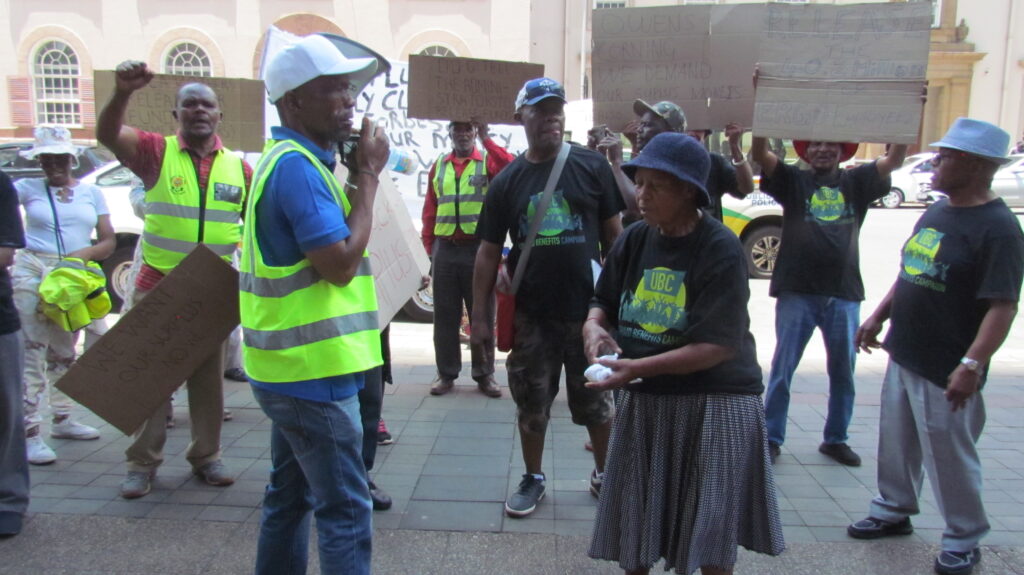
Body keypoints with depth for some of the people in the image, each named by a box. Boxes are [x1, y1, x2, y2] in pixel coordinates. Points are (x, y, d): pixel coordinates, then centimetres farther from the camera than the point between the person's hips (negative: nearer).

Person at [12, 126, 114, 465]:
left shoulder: (92, 193, 10)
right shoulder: (27, 189, 4)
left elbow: (108, 241, 5)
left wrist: (86, 253, -12)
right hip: (33, 274, -3)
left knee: (65, 353, 15)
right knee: (32, 354, -7)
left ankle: (62, 419, 28)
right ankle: (30, 433, -4)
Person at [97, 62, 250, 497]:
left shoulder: (238, 167, 7)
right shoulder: (157, 151, -2)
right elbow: (108, 134, -20)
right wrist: (123, 92, -38)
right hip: (158, 287, -2)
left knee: (209, 378, 10)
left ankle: (206, 457, 24)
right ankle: (143, 463, 19)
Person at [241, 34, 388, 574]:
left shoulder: (289, 160, 15)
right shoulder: (297, 166, -18)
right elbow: (341, 264, -23)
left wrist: (357, 175, 5)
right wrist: (367, 175, -15)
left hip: (292, 367, 11)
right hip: (313, 371, -11)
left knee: (290, 496, 21)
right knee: (346, 510, -1)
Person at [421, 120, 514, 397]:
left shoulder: (488, 161, 4)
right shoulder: (438, 166, 13)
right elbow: (429, 211, 11)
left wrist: (486, 139, -17)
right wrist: (429, 247, 4)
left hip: (479, 249, -2)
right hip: (445, 250, 3)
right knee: (445, 316, 7)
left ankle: (484, 374, 15)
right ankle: (446, 374, 17)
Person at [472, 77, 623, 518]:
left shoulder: (591, 167, -1)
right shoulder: (507, 181, 2)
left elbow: (613, 233, 3)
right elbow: (489, 252, 3)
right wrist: (480, 314, 0)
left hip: (587, 309, -1)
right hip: (530, 314, 1)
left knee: (595, 400, 13)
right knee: (531, 403, 12)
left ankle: (604, 473, 35)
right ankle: (533, 479, 30)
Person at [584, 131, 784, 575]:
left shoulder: (721, 250, -17)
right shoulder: (634, 239, 0)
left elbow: (717, 346, -21)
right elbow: (603, 302, 11)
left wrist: (639, 367, -29)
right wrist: (594, 326, -12)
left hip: (714, 402, -5)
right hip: (644, 401, 5)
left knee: (712, 538, 8)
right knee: (634, 527, 15)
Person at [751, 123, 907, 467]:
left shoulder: (856, 183, 10)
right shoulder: (793, 181, 4)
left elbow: (895, 159, -3)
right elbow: (759, 155, -9)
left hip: (844, 293, 3)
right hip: (796, 292, -2)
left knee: (843, 370, 11)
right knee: (782, 368, 2)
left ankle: (836, 438, 26)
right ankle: (771, 438, 13)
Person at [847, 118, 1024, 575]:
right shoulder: (935, 212, 9)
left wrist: (972, 364, -29)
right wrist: (878, 316, 16)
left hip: (945, 370, -8)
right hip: (903, 356, 8)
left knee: (950, 457, 6)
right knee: (896, 443, 19)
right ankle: (893, 511, 38)